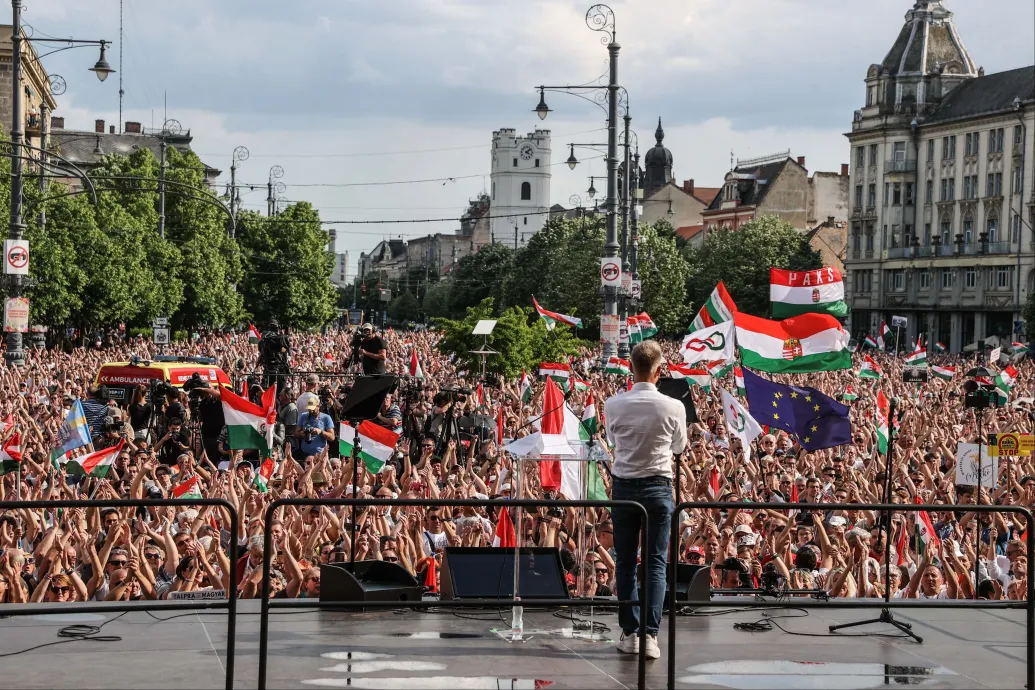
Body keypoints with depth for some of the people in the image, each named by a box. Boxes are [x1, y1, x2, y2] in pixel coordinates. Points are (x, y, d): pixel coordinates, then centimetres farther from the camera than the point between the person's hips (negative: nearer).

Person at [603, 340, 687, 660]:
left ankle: (630, 633, 12)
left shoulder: (613, 406, -7)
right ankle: (650, 635, -3)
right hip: (658, 487, -1)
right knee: (656, 563, 3)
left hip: (623, 487, 1)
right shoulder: (673, 407, -10)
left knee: (625, 562, 10)